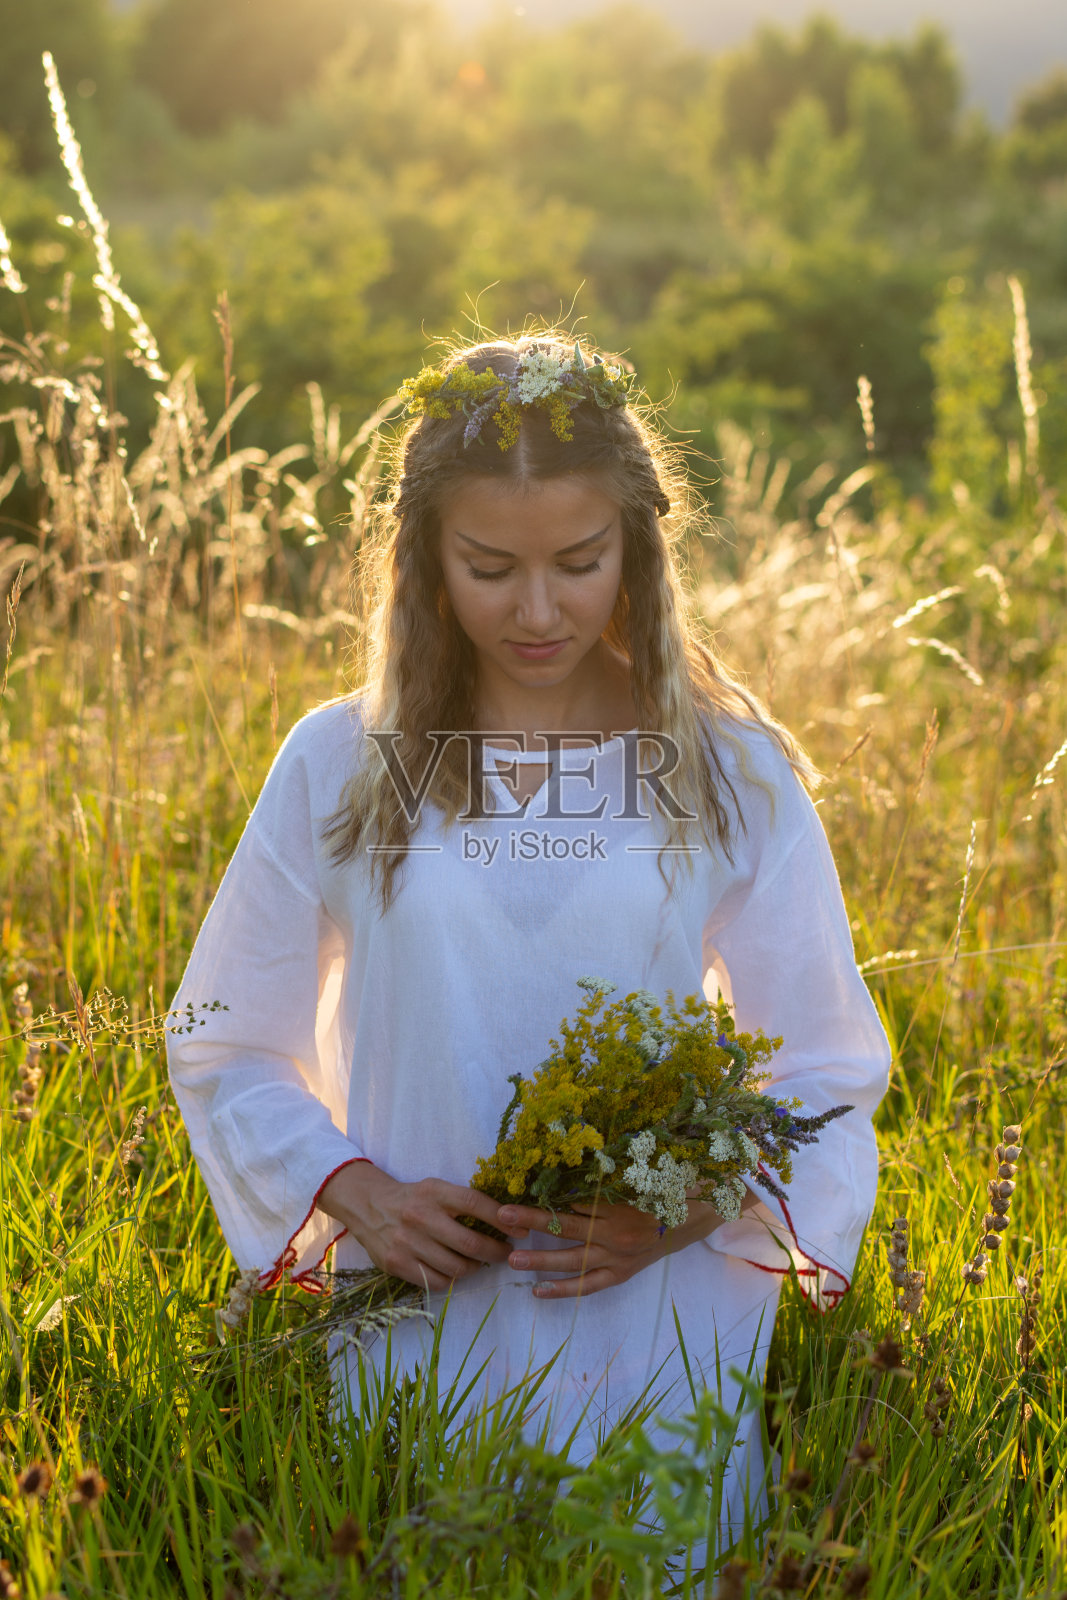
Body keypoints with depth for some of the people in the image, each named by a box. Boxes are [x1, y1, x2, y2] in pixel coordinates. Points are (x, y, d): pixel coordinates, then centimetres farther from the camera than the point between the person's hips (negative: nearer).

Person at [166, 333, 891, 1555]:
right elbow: (226, 1047, 8)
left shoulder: (732, 774, -1)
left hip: (666, 1339, 0)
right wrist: (354, 1192, -9)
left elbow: (828, 1068, 5)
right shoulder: (338, 767, 0)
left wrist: (697, 1207, -12)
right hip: (420, 1334, 0)